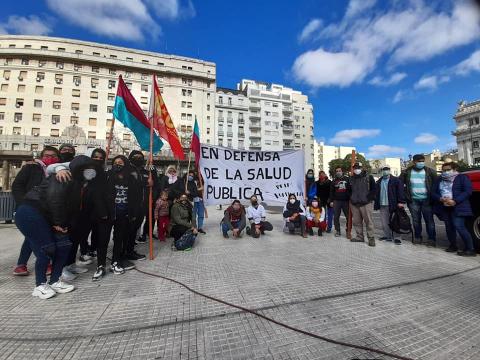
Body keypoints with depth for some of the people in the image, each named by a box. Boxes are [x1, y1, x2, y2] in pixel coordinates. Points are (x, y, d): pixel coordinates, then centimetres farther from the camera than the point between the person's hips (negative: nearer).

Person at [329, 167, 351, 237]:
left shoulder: (347, 179, 7)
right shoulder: (334, 181, 11)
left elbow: (351, 189, 6)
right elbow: (331, 192, 10)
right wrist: (331, 201, 3)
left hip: (346, 201, -1)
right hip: (336, 201, 1)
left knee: (348, 216, 0)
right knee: (336, 217, 2)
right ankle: (337, 231, 12)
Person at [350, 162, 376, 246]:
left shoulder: (369, 177, 2)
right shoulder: (351, 179, 13)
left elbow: (373, 189, 0)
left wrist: (369, 198, -8)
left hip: (366, 203, -4)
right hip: (354, 204, 4)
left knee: (369, 221, -4)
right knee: (356, 222, 8)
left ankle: (371, 238, 4)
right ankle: (360, 236, 19)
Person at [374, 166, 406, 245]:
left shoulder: (396, 180, -1)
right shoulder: (379, 181, 13)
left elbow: (400, 190, -10)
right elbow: (376, 193, 15)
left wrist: (401, 202, -18)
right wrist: (376, 204, 11)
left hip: (392, 205, -5)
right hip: (382, 205, 5)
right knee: (384, 222, 10)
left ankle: (396, 237, 10)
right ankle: (387, 236, 21)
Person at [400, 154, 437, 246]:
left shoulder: (430, 172, 0)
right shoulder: (407, 172, 0)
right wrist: (406, 196, 1)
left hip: (426, 200, -1)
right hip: (413, 200, 1)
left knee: (429, 220, 3)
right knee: (416, 220, 10)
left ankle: (432, 239, 14)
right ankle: (417, 237, 22)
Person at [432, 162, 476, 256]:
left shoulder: (462, 177, 4)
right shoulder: (439, 180, 16)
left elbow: (468, 191, -7)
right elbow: (433, 193, 10)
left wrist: (455, 201, -18)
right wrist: (441, 199, -10)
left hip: (458, 207, -5)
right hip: (444, 207, 5)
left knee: (459, 227, -12)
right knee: (449, 227, 8)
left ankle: (470, 249, -2)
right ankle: (453, 246, 20)